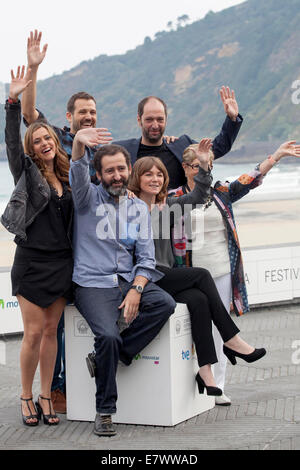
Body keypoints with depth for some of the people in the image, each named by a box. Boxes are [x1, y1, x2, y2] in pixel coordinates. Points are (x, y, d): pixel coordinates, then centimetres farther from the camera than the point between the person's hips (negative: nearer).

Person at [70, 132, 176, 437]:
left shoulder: (139, 209, 14)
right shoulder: (88, 197, 5)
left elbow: (146, 257, 8)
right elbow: (77, 175, -19)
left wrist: (136, 290, -10)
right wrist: (78, 144, -41)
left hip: (129, 282, 4)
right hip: (93, 285, -4)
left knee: (165, 303, -25)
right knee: (108, 335, -28)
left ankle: (109, 357, -12)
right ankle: (104, 411, -12)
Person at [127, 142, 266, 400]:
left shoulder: (167, 206, 18)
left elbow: (197, 198, 9)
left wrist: (204, 166, -2)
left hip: (167, 278, 6)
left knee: (199, 300, -24)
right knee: (202, 275, -20)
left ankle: (205, 369, -27)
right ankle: (232, 340, -11)